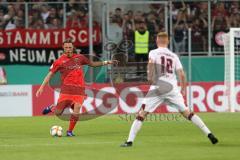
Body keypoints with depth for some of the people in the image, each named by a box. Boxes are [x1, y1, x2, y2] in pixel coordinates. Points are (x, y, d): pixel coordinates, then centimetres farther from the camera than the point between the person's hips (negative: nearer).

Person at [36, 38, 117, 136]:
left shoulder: (79, 58, 12)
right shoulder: (60, 61, 3)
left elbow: (92, 64, 26)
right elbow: (50, 74, 3)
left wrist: (106, 63, 19)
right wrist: (42, 87, -4)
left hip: (79, 89, 2)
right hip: (66, 88, -2)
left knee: (76, 112, -13)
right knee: (58, 113, -6)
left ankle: (70, 131, 8)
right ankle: (52, 108, 30)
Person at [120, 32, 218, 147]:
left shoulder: (154, 52, 6)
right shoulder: (174, 56, 15)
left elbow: (151, 62, -17)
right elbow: (181, 74, 8)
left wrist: (149, 76, -11)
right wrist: (183, 89, 17)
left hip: (158, 87, -3)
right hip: (172, 88, 3)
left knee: (142, 114, -1)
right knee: (186, 112, 10)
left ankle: (130, 141, -10)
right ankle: (209, 134, 3)